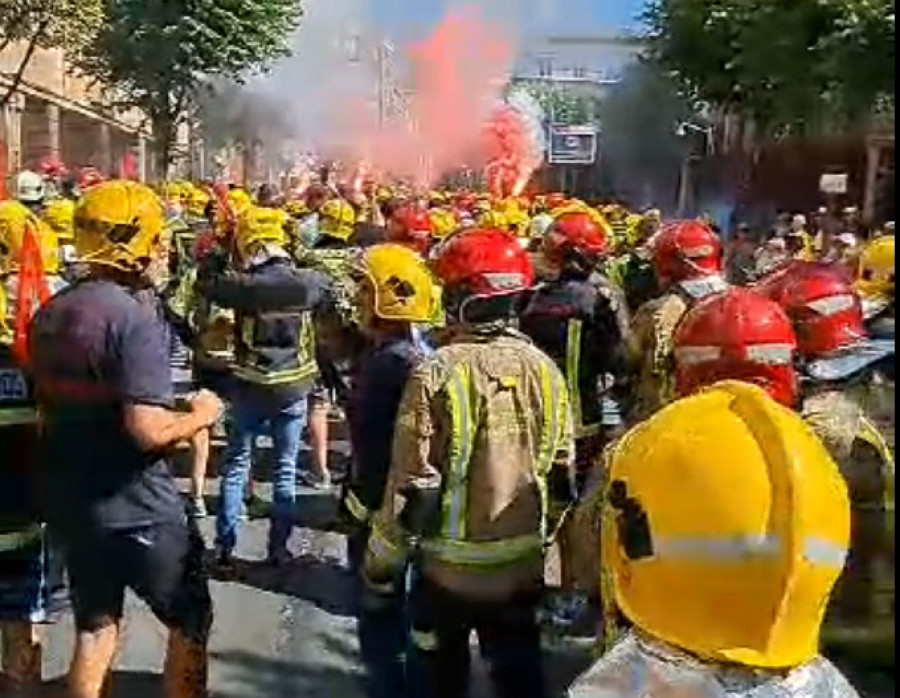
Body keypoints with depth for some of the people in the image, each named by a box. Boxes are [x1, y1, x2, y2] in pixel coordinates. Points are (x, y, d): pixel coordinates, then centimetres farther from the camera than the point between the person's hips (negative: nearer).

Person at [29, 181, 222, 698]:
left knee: (95, 627, 20)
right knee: (191, 622, 12)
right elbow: (148, 430, -27)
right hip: (135, 507, -8)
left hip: (70, 500, 8)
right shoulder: (135, 316, -21)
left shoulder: (51, 314, 5)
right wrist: (200, 415, -10)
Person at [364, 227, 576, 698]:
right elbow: (561, 476, 5)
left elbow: (411, 483, -16)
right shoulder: (545, 369, -3)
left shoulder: (439, 372, -18)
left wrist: (382, 561, -3)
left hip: (450, 567, -3)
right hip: (522, 565, 4)